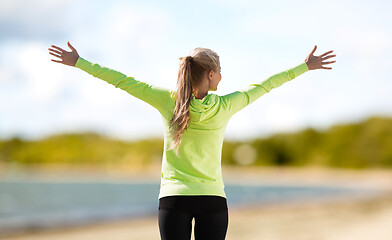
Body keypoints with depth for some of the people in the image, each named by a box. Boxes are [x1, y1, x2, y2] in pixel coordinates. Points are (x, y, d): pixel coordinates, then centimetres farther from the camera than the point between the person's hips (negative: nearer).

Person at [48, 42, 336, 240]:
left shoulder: (168, 100, -7)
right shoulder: (225, 106, -6)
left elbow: (124, 81, -2)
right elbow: (262, 86, 4)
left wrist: (79, 62, 6)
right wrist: (305, 66, 17)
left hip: (173, 198, 0)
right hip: (213, 199, 0)